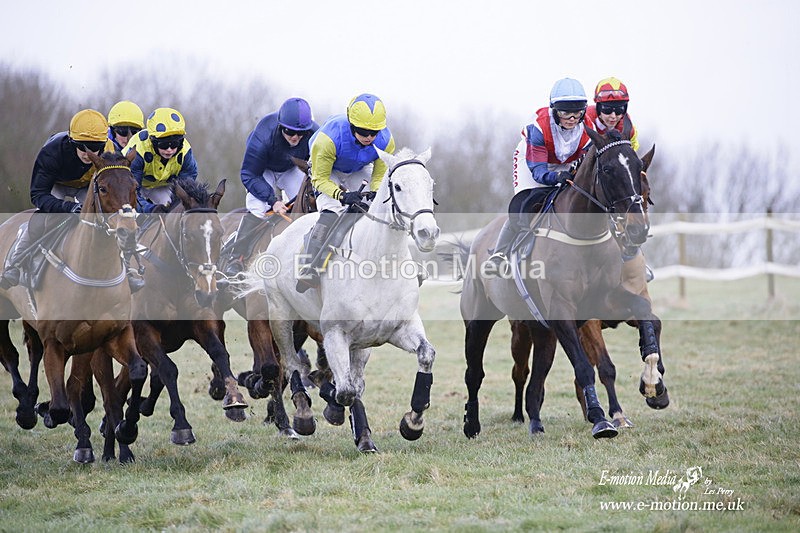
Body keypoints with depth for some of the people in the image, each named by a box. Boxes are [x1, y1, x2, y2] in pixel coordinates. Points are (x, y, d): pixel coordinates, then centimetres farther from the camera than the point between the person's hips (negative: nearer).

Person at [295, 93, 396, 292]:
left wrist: (375, 193, -34)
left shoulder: (385, 141, -27)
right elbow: (320, 179, -26)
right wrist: (342, 195, -44)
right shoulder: (329, 138, -38)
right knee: (331, 212, -27)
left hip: (360, 172, 5)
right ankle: (310, 268, -33)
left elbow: (379, 176, -11)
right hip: (328, 171, -4)